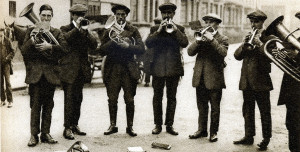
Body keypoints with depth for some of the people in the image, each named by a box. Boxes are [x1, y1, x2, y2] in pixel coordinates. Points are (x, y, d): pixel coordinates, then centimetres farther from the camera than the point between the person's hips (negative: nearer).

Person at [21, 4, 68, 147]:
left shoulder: (56, 32, 10)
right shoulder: (31, 31, 10)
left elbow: (64, 48, -6)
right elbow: (23, 51, 0)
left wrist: (49, 46, -18)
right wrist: (32, 38, -14)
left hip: (50, 74, 1)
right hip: (35, 72, -1)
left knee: (48, 105, 7)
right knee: (35, 105, -2)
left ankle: (46, 133, 16)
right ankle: (34, 135, 6)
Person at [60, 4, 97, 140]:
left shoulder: (85, 30, 15)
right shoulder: (65, 29, 2)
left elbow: (94, 45, 2)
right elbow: (64, 40, -21)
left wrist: (85, 31, -9)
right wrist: (76, 28, -18)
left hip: (81, 70, 5)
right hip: (69, 69, -5)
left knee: (78, 99, 11)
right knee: (69, 99, -7)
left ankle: (74, 125, 21)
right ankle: (67, 128, -1)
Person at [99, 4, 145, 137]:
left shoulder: (133, 30, 7)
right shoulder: (109, 31, 8)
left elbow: (141, 49, -3)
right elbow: (102, 51, -1)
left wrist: (127, 46, -16)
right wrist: (113, 39, -12)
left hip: (129, 69, -1)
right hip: (112, 70, 1)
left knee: (129, 100, 1)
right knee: (112, 100, 4)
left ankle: (130, 127, 14)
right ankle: (113, 125, 18)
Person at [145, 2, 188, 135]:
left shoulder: (179, 29, 9)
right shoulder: (154, 29, 9)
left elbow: (185, 43, -8)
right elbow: (148, 44, -6)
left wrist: (175, 29, -15)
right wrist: (158, 31, -14)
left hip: (174, 68, 0)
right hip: (158, 68, 0)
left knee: (171, 98, 6)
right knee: (157, 97, 4)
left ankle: (169, 125, 14)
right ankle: (157, 124, 14)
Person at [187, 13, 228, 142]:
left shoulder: (222, 39, 2)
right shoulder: (201, 37, 13)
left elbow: (223, 53, -18)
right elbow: (190, 52, 0)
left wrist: (211, 39, -21)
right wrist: (198, 40, -15)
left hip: (214, 78, -4)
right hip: (200, 78, 4)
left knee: (215, 107, 4)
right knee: (202, 107, 12)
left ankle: (213, 132, 14)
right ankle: (202, 130, 24)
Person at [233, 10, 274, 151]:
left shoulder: (268, 38, -3)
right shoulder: (248, 37, 13)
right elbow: (237, 56, 4)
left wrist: (259, 44, -23)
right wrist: (244, 44, -13)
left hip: (261, 81, -5)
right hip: (246, 81, 6)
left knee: (265, 112, 3)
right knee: (248, 111, 13)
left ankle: (266, 140, 12)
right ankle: (249, 136, 25)